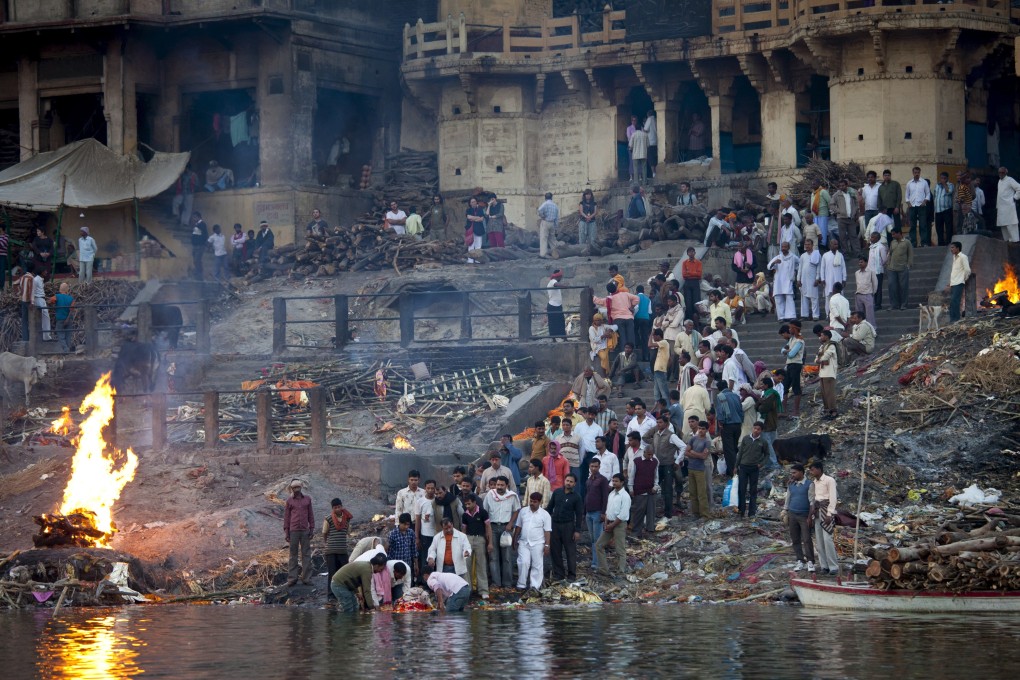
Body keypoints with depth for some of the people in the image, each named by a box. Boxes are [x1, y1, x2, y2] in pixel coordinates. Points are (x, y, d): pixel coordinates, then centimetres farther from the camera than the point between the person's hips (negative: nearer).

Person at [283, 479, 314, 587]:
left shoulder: (307, 499, 9)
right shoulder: (289, 501, 5)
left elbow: (310, 515, 11)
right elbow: (286, 517, 6)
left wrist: (312, 529, 5)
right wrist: (286, 532, 1)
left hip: (305, 531, 1)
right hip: (293, 531, -1)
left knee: (306, 554, 0)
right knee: (293, 555, 1)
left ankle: (306, 578, 3)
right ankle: (292, 578, 3)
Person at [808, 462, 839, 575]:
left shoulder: (829, 480, -9)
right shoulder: (814, 482, 14)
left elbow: (833, 498, -13)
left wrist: (829, 514, -18)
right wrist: (810, 514, 14)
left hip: (826, 511, -8)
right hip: (817, 511, 8)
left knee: (827, 538, -14)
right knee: (819, 540, 4)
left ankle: (834, 566, -10)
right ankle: (824, 565, 8)